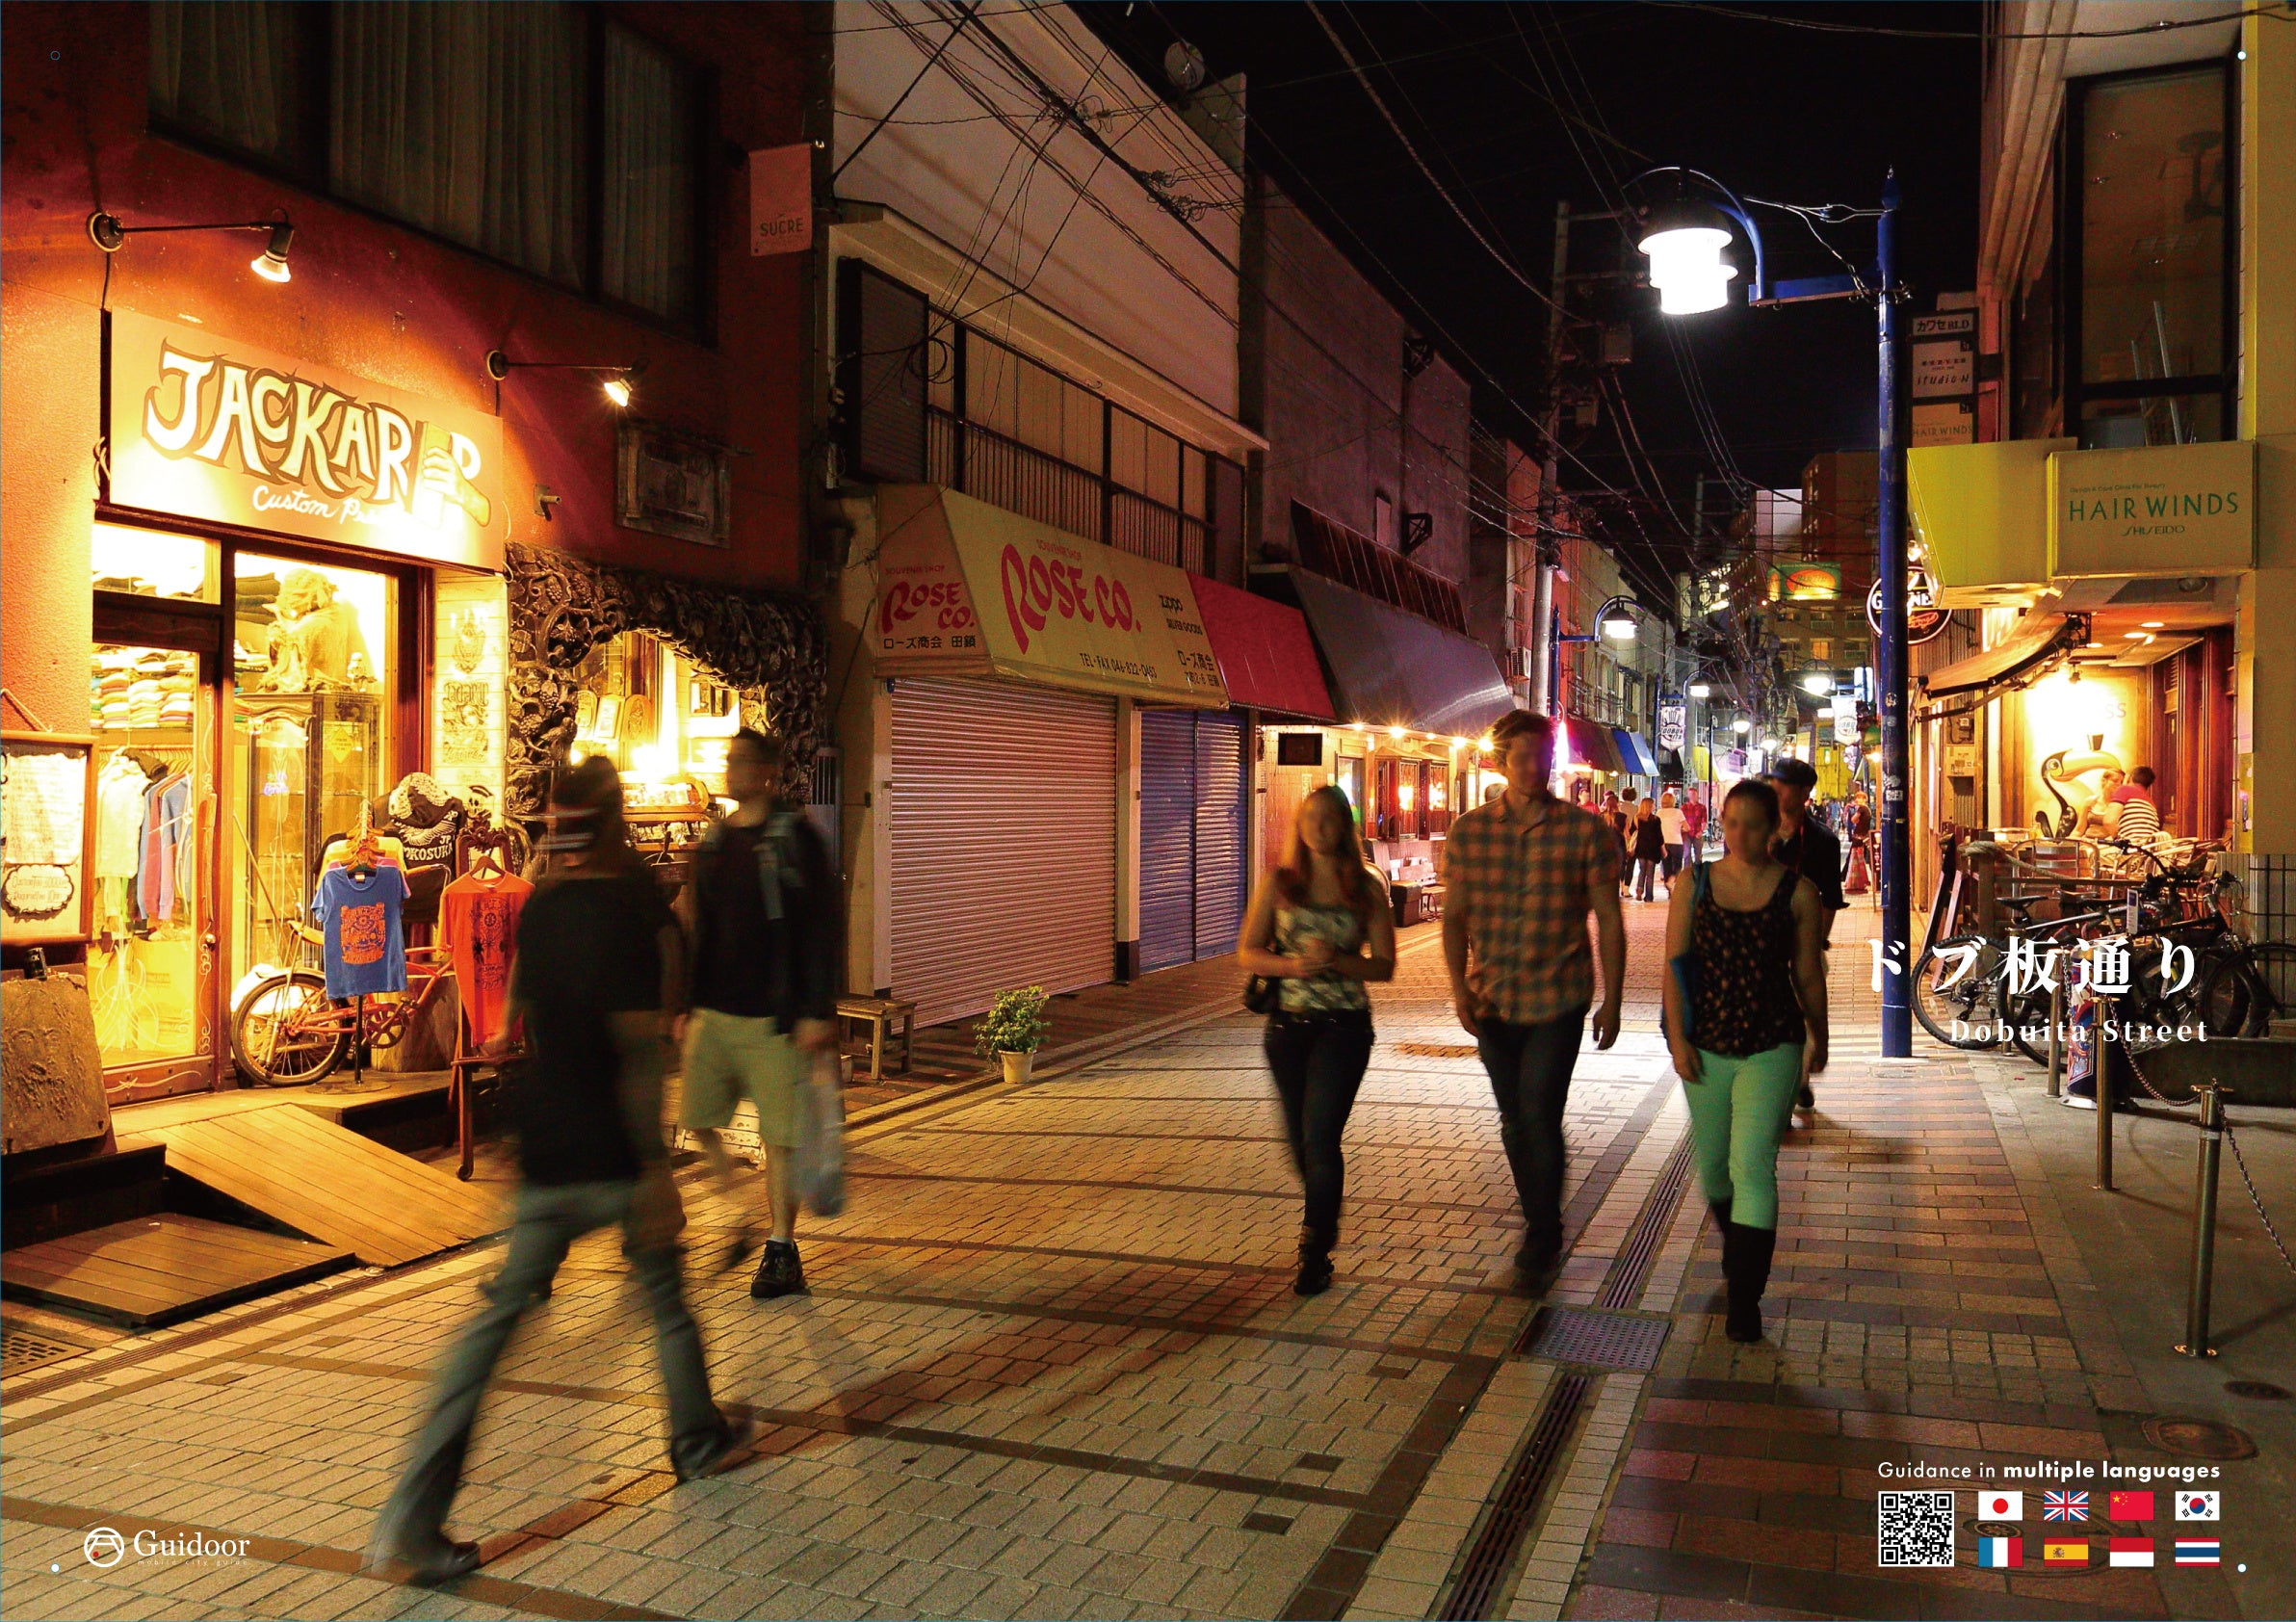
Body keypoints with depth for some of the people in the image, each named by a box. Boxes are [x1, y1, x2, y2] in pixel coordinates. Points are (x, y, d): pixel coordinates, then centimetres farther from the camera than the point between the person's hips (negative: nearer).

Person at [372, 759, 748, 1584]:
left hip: (544, 1150, 5)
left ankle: (415, 1515, 0)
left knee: (500, 1313, 5)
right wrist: (656, 1166, -17)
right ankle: (700, 1442, 34)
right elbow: (640, 1048, -19)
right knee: (665, 1298, 15)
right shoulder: (630, 911, -15)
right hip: (616, 1154, -5)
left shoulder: (536, 910, 5)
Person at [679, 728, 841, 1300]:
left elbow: (820, 928, -11)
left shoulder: (793, 837, -8)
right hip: (714, 1011, 6)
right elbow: (699, 926, 18)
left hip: (773, 1016, -6)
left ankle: (782, 1250, 13)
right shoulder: (714, 840, 11)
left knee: (779, 1136, 1)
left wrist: (817, 1012, -15)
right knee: (698, 1120, 9)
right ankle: (745, 1214, 30)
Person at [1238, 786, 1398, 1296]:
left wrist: (1337, 960, -18)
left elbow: (1384, 966, -1)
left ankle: (1316, 1252, -1)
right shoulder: (1278, 883, 3)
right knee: (1299, 1137, 13)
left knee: (1320, 1136, -12)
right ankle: (1324, 1218, 42)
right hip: (1288, 1023, 3)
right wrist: (1293, 964, -17)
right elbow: (1248, 952, 1)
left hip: (1344, 1024, -3)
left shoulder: (1367, 889, 0)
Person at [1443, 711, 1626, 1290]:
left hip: (1558, 999, -3)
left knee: (1539, 1116, -9)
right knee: (1514, 1121, 14)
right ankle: (1541, 1231, 32)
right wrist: (1459, 988, -4)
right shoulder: (1468, 832, 1)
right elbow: (1455, 917, 6)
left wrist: (1611, 1001, -1)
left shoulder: (1586, 831, -5)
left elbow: (1608, 920, -1)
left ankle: (1542, 1242, 10)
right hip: (1492, 1002, 3)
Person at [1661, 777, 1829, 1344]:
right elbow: (1674, 964, 0)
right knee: (1713, 1164, 17)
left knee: (1753, 1168, -11)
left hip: (1772, 1047, -3)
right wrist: (1677, 1037, -8)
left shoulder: (1797, 892, -4)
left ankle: (1745, 1298, -3)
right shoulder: (1693, 886, 0)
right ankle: (1735, 1248, 47)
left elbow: (1808, 973, 5)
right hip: (1706, 1047, 3)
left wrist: (1819, 1038, 15)